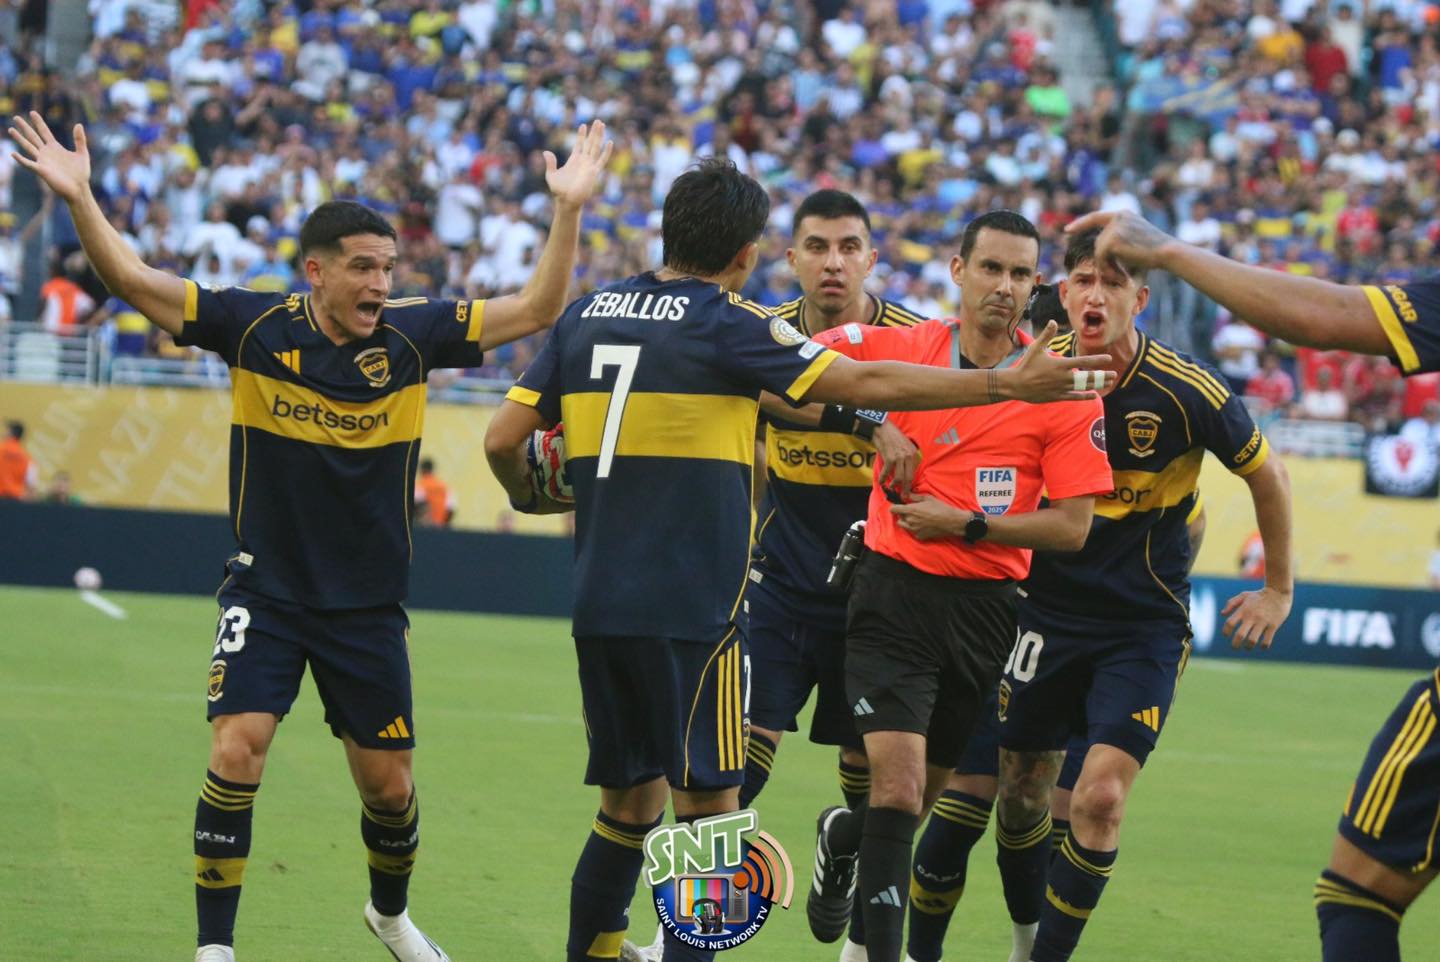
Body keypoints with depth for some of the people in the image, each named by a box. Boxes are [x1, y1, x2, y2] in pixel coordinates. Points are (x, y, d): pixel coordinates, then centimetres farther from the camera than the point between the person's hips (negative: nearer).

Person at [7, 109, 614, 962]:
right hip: (267, 594, -2)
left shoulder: (411, 338, -7)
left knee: (389, 782, 9)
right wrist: (79, 197, -24)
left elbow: (538, 310, -5)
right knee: (237, 750, -18)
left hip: (369, 607, 2)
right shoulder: (257, 328, -10)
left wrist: (568, 210, -16)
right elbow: (132, 279, -10)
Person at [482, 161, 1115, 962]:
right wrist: (1006, 384, -6)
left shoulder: (585, 316, 10)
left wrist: (532, 497, 31)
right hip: (694, 608, -6)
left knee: (630, 805, 16)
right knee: (708, 805, -2)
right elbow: (867, 385, -10)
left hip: (601, 604, 6)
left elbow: (503, 440, 9)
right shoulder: (724, 324, -7)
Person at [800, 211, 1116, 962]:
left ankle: (845, 837, 48)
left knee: (927, 791, 15)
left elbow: (1072, 526, -6)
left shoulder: (1063, 387, -4)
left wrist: (967, 524, -14)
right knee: (899, 781, -16)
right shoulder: (899, 348, -3)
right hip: (895, 595, -2)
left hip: (984, 608, 2)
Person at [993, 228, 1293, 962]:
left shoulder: (1188, 393, -15)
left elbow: (1266, 474, 2)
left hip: (1145, 625, -3)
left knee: (1100, 797, -16)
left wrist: (1279, 588, 10)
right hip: (1046, 612, 3)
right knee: (1020, 793, 9)